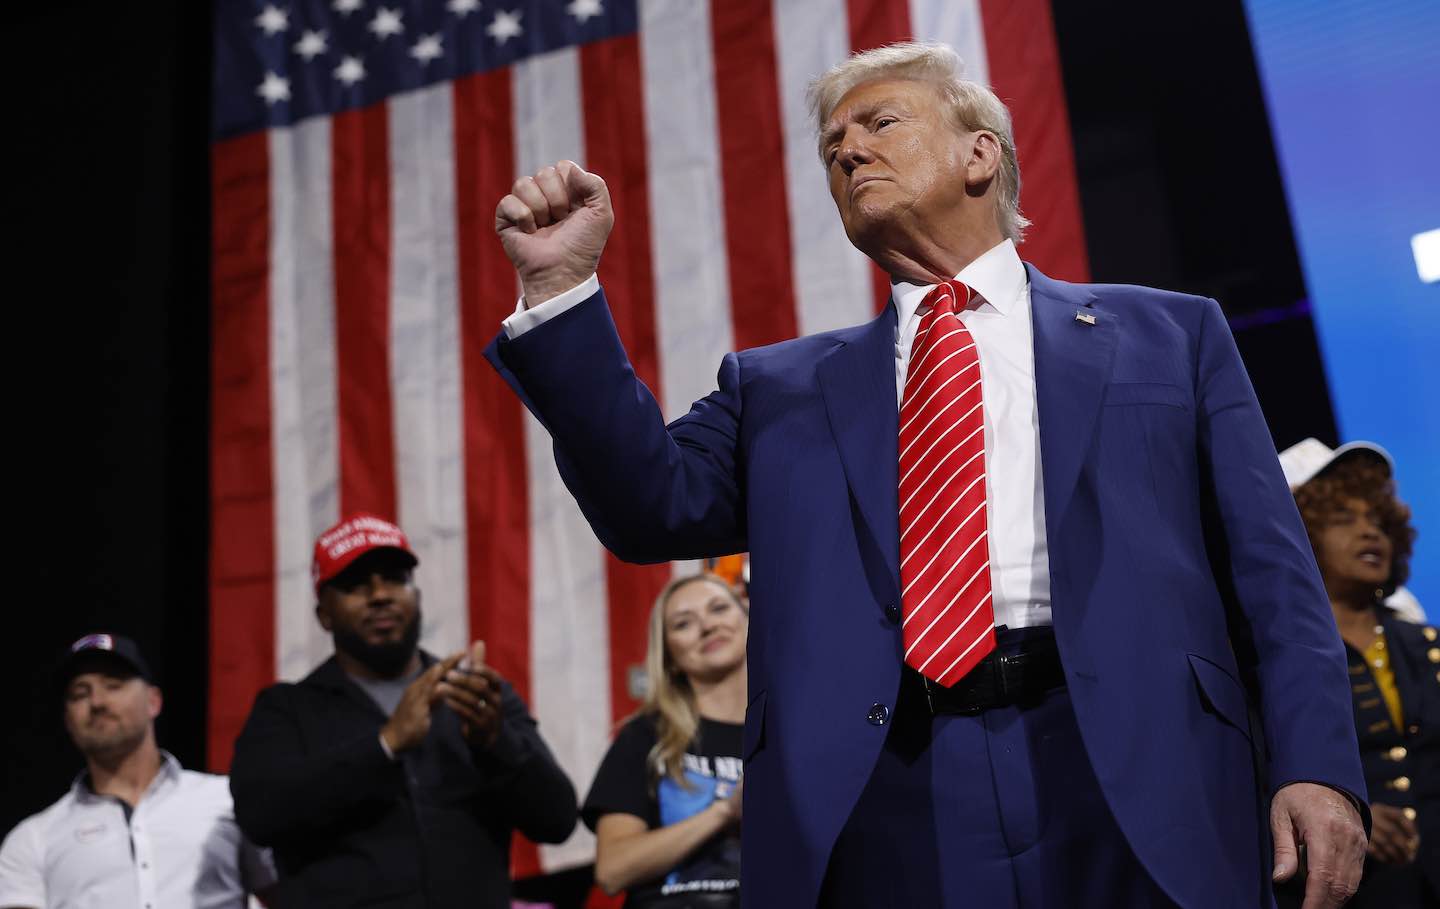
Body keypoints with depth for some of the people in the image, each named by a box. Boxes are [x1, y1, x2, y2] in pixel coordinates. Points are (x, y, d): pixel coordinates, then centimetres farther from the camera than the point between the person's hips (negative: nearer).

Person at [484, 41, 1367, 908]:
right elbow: (657, 507, 3)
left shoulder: (1170, 334, 13)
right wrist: (564, 288, -3)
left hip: (1128, 787, 0)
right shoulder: (780, 387, 16)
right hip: (879, 805, 1)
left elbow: (1270, 569, 7)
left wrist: (1318, 765, -5)